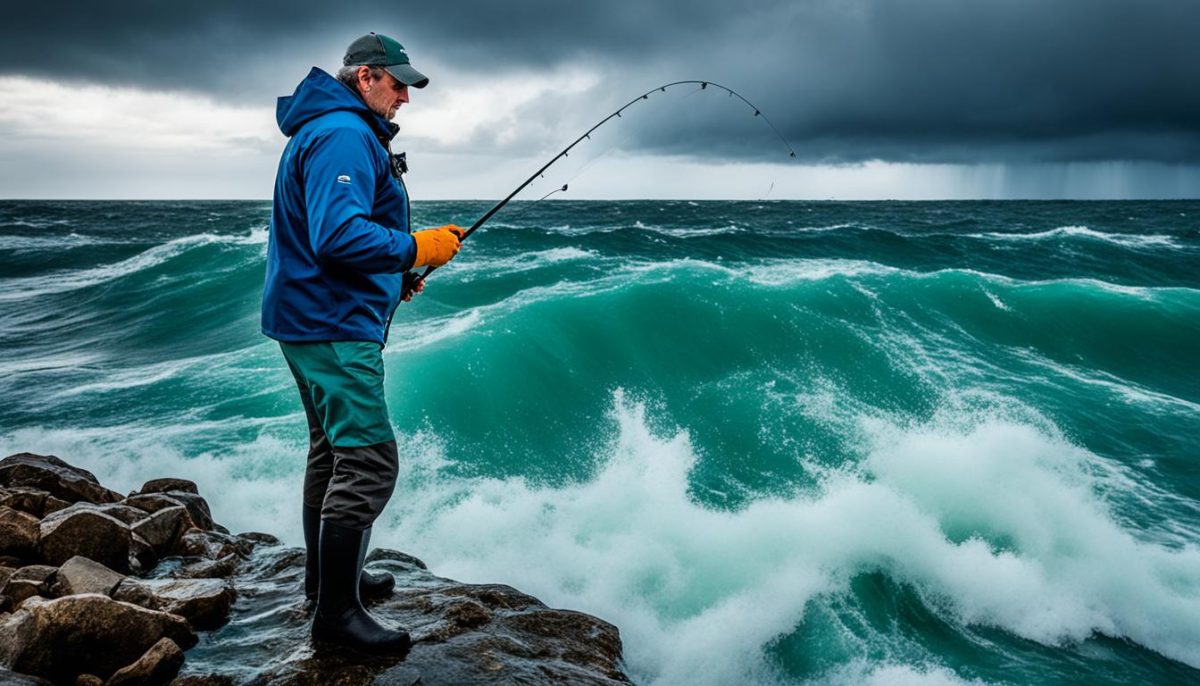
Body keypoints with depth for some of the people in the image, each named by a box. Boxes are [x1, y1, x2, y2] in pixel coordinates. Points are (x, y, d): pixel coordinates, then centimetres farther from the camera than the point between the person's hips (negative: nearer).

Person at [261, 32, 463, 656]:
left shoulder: (325, 131, 20)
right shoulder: (343, 135, -16)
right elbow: (338, 236, -28)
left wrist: (394, 275, 15)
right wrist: (416, 248, -18)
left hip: (313, 319, 12)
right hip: (333, 325, -12)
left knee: (333, 449, 19)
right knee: (368, 460, -11)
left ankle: (327, 574, 33)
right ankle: (336, 609, -3)